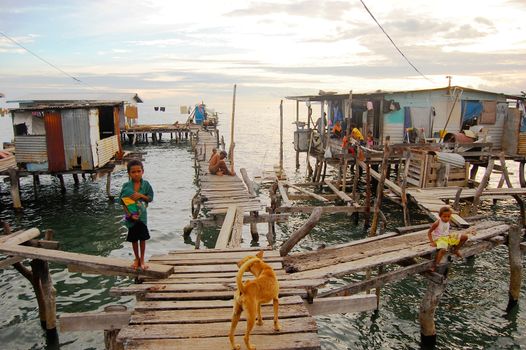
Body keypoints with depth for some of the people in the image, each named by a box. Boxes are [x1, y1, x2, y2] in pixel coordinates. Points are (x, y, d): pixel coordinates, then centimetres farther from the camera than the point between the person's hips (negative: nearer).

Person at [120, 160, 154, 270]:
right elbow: (123, 202, -8)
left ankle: (142, 259, 23)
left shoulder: (146, 184, -7)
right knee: (134, 238, 12)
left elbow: (150, 198, -2)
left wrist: (141, 195, -20)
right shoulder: (126, 186, -9)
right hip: (131, 216, 0)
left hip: (142, 215, 0)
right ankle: (136, 259, 30)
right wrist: (130, 215, -17)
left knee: (143, 237, 7)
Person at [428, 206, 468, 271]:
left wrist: (450, 235, 3)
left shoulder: (447, 222, 5)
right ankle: (434, 266, -35)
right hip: (440, 239, -8)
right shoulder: (437, 223, -16)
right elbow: (429, 232, -12)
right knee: (443, 250, -40)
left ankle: (456, 250, 21)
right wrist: (432, 242, -20)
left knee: (464, 237, 4)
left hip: (448, 237, 8)